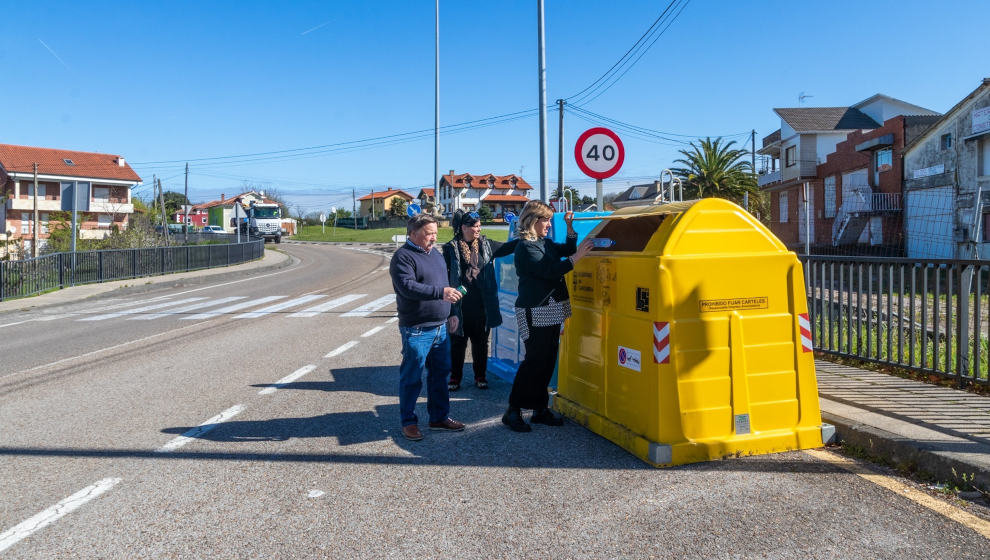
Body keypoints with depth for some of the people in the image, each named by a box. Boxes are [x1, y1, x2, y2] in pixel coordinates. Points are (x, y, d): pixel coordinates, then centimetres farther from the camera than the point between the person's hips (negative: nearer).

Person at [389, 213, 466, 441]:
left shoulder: (435, 253, 14)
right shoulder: (403, 257, -12)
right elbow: (407, 287, -26)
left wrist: (451, 313, 22)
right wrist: (440, 292, -32)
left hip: (440, 326, 8)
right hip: (416, 330, -8)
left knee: (440, 373, 15)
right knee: (412, 377, 1)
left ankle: (439, 417, 28)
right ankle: (408, 422, 14)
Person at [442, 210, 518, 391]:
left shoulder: (486, 245, 7)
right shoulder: (451, 248, -4)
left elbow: (508, 247, 4)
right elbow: (446, 278, -4)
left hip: (482, 305, 3)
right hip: (460, 305, -3)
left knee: (481, 342, 12)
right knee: (458, 342, 7)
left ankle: (480, 376, 27)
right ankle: (455, 377, 21)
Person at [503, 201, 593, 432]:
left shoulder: (545, 242, 13)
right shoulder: (525, 247, -12)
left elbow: (567, 250, 24)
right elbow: (549, 271, -20)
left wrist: (569, 227, 10)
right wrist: (576, 257, -19)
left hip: (552, 310, 9)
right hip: (535, 313, -9)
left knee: (548, 361, 11)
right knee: (534, 361, -8)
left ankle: (540, 409, 20)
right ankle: (513, 411, 1)